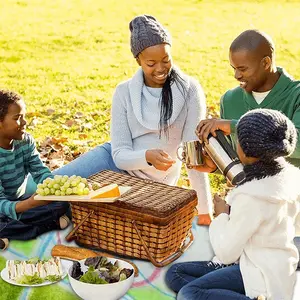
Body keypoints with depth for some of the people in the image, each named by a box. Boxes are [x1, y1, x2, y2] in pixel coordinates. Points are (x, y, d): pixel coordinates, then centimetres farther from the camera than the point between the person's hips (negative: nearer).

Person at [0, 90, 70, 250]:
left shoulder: (26, 141, -4)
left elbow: (40, 172, -8)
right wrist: (28, 204, -48)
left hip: (20, 200, 6)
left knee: (62, 203, -14)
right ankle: (50, 225, -24)